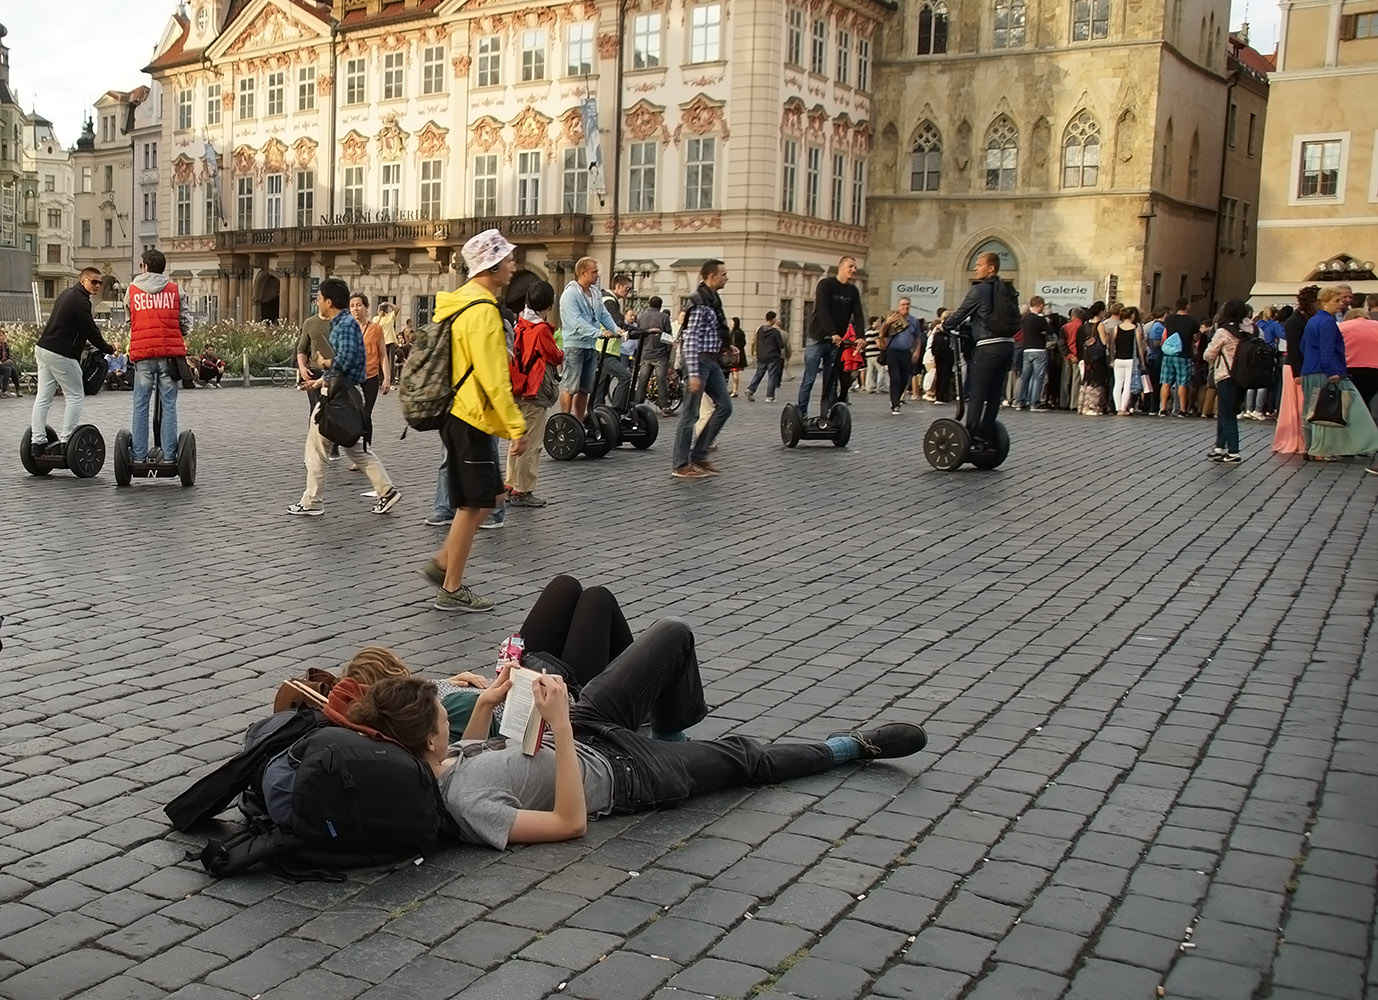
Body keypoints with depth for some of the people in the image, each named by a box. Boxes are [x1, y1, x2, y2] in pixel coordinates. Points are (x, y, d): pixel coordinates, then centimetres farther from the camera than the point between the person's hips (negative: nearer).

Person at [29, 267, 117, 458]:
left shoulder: (67, 294, 18)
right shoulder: (81, 301, -14)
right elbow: (91, 330, -13)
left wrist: (82, 342, 23)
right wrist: (108, 349, 0)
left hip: (43, 348, 10)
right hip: (60, 354, -10)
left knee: (43, 397, 7)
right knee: (75, 396, -1)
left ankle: (37, 441, 6)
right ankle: (65, 441, -4)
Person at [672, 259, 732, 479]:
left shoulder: (713, 299, 12)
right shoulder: (700, 302, -17)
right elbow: (690, 340, -21)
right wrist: (693, 373, -24)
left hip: (712, 361, 10)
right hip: (699, 360, -10)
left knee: (724, 406, 11)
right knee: (690, 413, -4)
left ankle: (699, 455, 16)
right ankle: (681, 466, 3)